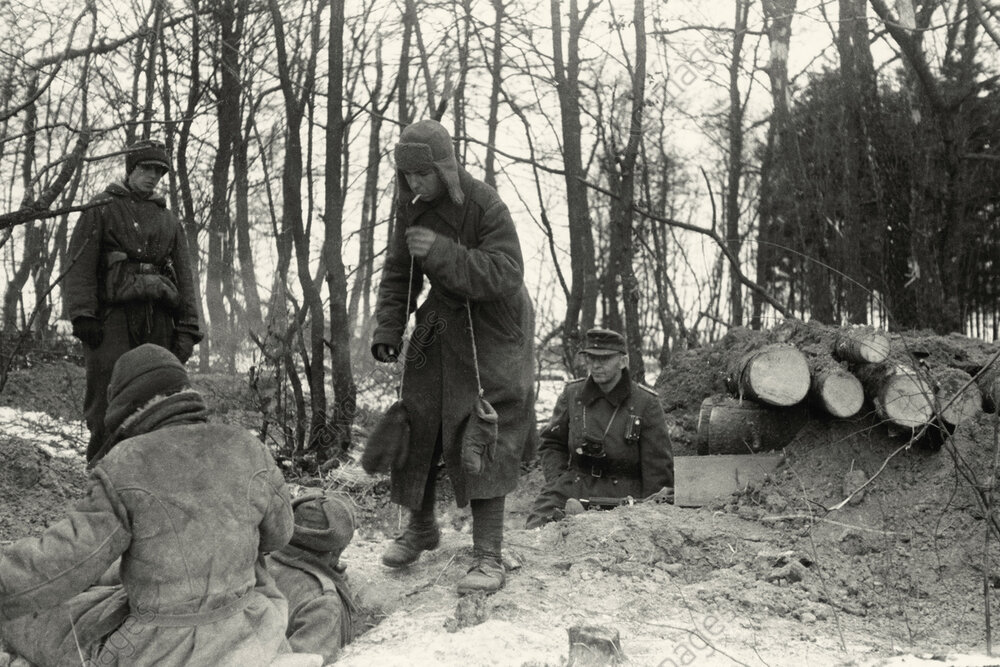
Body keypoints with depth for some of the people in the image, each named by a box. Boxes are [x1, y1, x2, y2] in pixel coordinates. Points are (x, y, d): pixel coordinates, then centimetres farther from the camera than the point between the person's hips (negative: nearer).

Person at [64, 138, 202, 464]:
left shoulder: (169, 221, 23)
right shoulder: (101, 210, 12)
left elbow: (184, 277, 17)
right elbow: (80, 266, 1)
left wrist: (187, 328, 6)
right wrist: (82, 315, -12)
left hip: (159, 321, 4)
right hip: (113, 315, -3)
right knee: (107, 407, -9)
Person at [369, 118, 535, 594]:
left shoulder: (485, 206, -20)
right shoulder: (412, 209, 0)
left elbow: (505, 275, -28)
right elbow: (398, 275, 9)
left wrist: (442, 251, -36)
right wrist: (387, 330, -2)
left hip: (491, 334, -6)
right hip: (439, 328, 6)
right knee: (418, 424, 9)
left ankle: (488, 555, -3)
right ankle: (420, 527, 30)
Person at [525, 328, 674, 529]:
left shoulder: (646, 403, -2)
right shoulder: (571, 394, 7)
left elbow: (658, 467, 2)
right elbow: (551, 444, 18)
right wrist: (557, 482, 3)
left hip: (622, 498, -2)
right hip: (572, 489, 3)